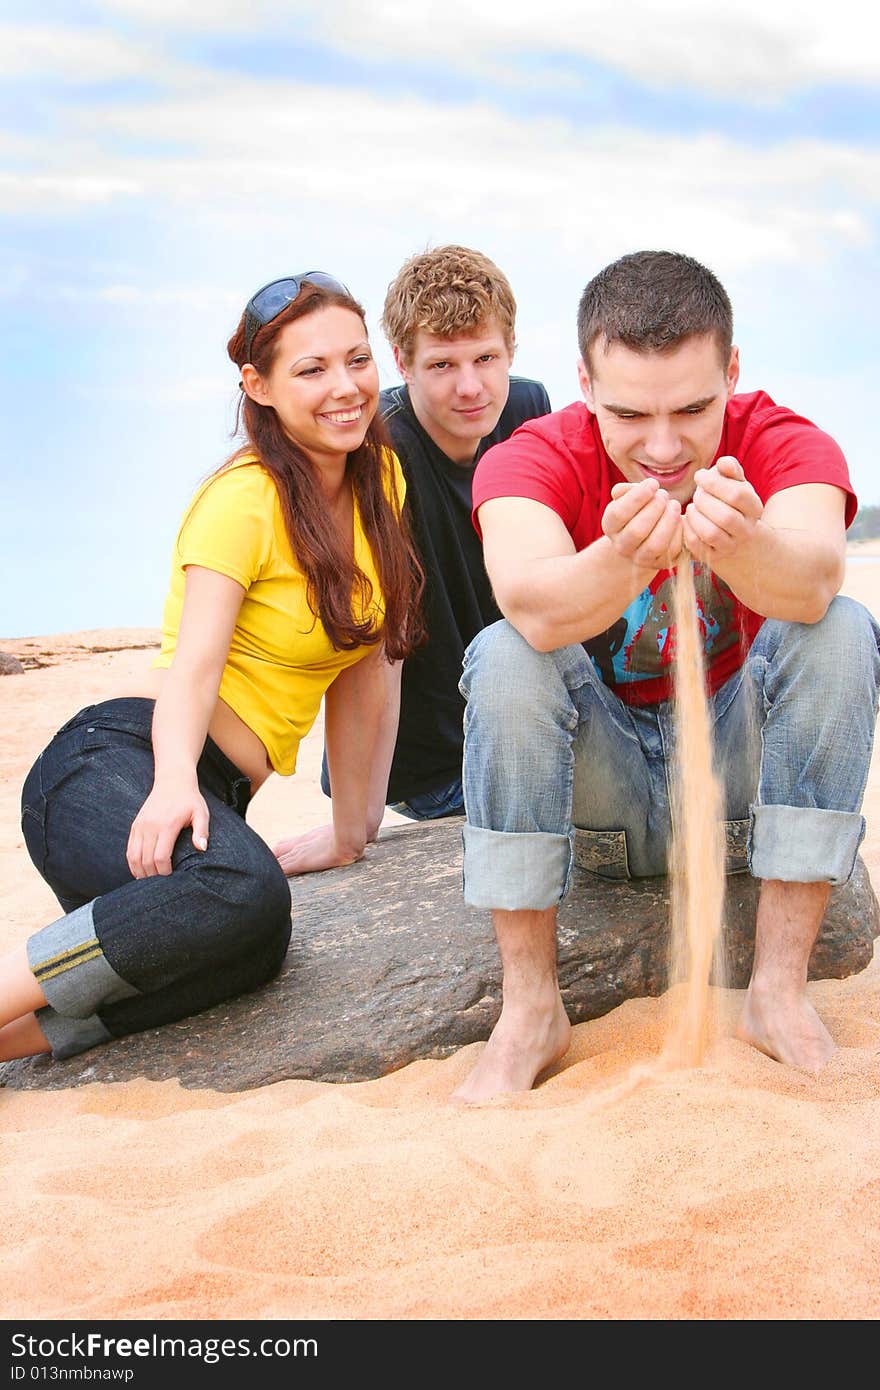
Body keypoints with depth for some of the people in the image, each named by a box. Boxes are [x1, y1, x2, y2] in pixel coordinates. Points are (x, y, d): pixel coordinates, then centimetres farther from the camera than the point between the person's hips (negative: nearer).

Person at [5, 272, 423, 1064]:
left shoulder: (380, 478, 12)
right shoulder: (243, 499, -7)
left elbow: (364, 665, 14)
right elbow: (194, 663, -18)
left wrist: (352, 831, 13)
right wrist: (174, 783, -37)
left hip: (214, 790, 7)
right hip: (115, 763, -6)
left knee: (252, 951, -28)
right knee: (241, 890, -39)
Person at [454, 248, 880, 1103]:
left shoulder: (784, 445, -12)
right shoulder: (531, 460, -13)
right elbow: (534, 611, -36)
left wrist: (742, 546, -58)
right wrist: (621, 560, -57)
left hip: (741, 764, 1)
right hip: (602, 794, 0)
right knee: (503, 655, -27)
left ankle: (779, 990, -20)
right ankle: (529, 1008, -20)